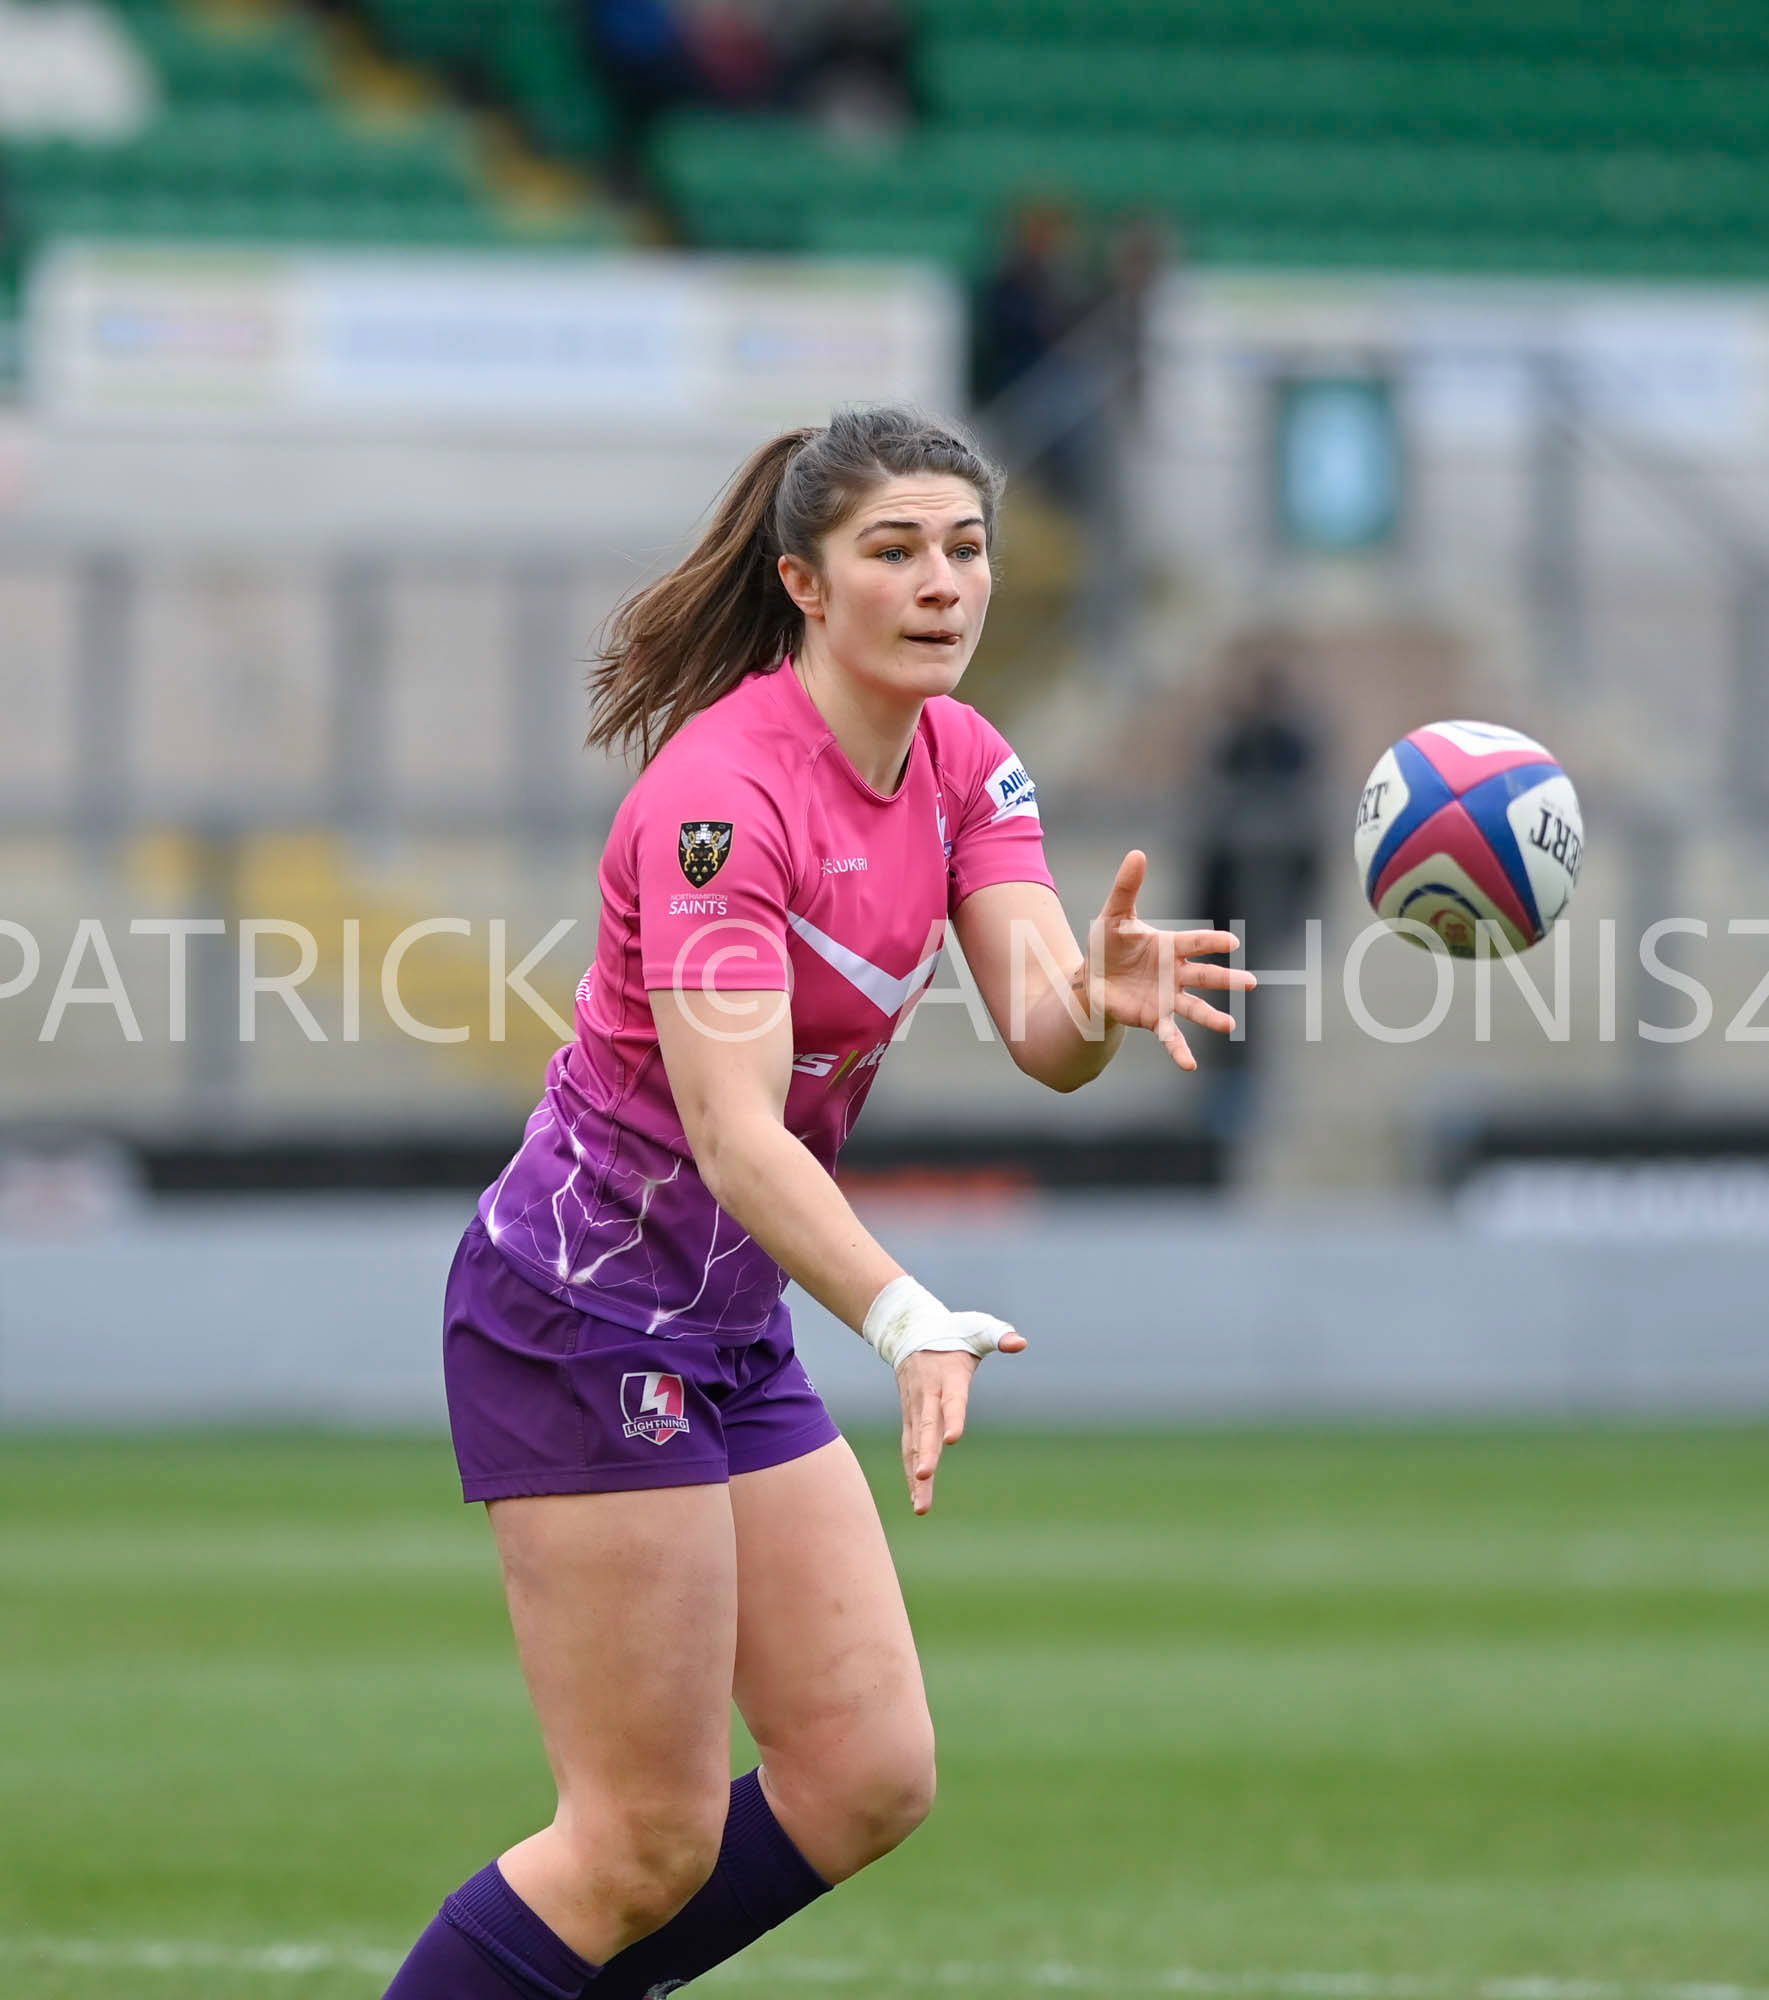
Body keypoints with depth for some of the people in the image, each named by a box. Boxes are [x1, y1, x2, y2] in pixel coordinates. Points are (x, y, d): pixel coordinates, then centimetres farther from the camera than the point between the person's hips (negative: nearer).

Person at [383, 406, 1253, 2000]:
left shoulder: (960, 762, 3)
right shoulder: (723, 792, -23)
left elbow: (1042, 1029, -12)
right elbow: (733, 1133, -32)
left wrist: (1099, 996, -36)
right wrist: (908, 1323, -47)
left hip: (733, 1324, 9)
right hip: (585, 1307, -9)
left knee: (867, 1781, 5)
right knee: (650, 1840, -8)